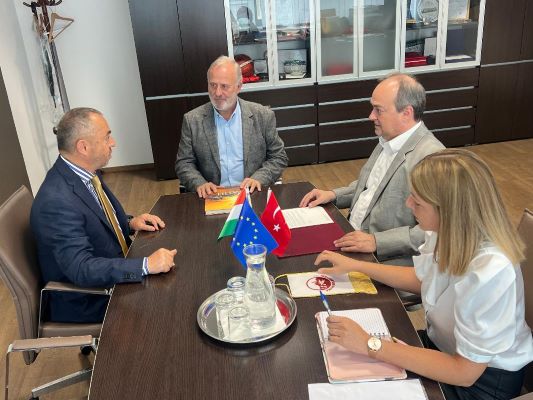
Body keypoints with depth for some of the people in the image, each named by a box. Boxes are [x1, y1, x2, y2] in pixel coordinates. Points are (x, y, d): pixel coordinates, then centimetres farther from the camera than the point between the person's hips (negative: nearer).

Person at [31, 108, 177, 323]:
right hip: (86, 304, -8)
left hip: (114, 273, 8)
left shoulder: (85, 172, -1)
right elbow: (81, 269, -30)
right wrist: (147, 265, -33)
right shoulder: (56, 201, -28)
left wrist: (130, 223, -2)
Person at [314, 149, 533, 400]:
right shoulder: (448, 234, -16)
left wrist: (370, 345, -29)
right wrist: (355, 266, 4)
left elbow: (464, 372, -28)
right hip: (444, 346, 6)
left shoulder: (489, 273, -36)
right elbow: (421, 279, 7)